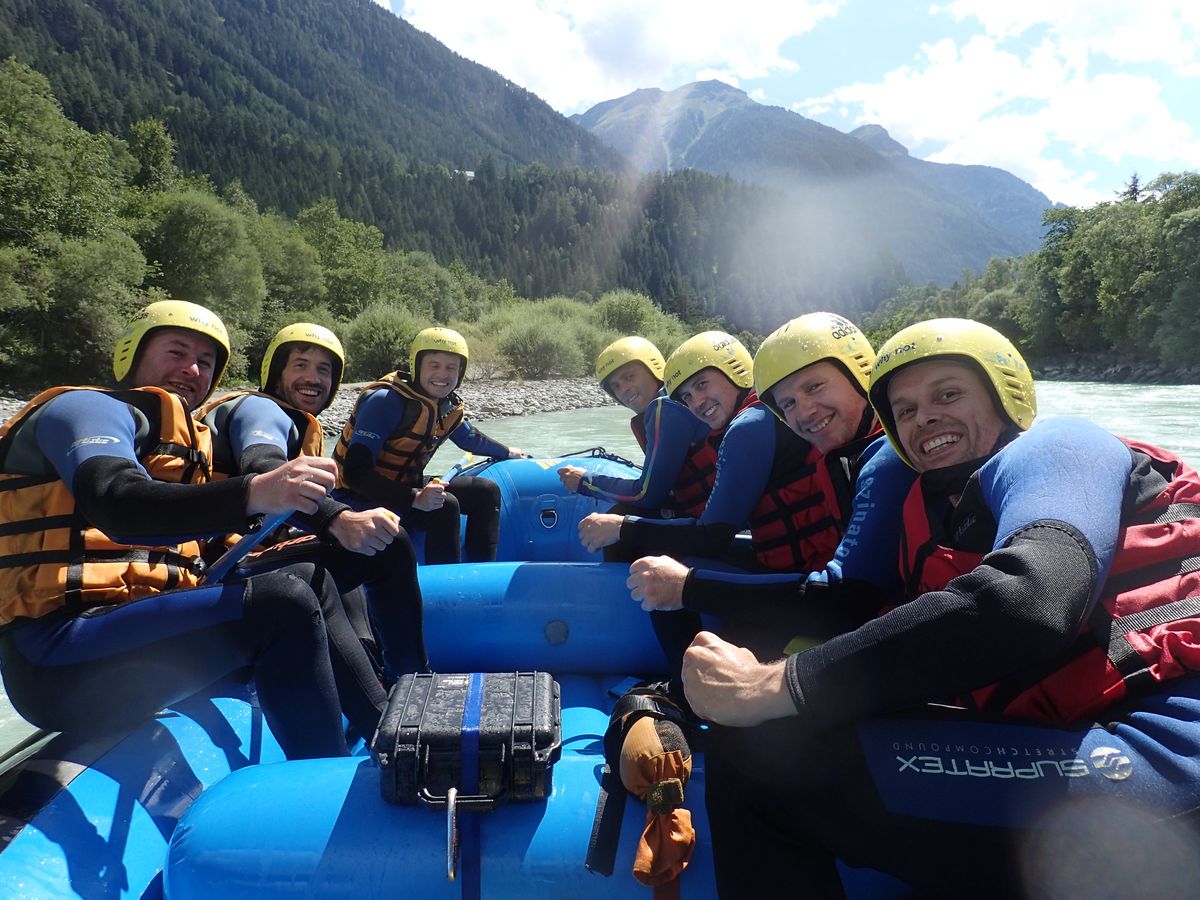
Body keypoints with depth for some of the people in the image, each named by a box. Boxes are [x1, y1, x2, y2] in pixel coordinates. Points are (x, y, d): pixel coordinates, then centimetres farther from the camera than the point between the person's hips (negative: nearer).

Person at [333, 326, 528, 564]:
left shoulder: (449, 407, 1)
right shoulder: (385, 400, -23)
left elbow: (470, 438, 26)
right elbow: (355, 472, -31)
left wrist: (507, 452, 37)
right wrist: (414, 498, -41)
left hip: (406, 487, 9)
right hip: (360, 499, -8)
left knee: (486, 491, 2)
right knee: (444, 506, -30)